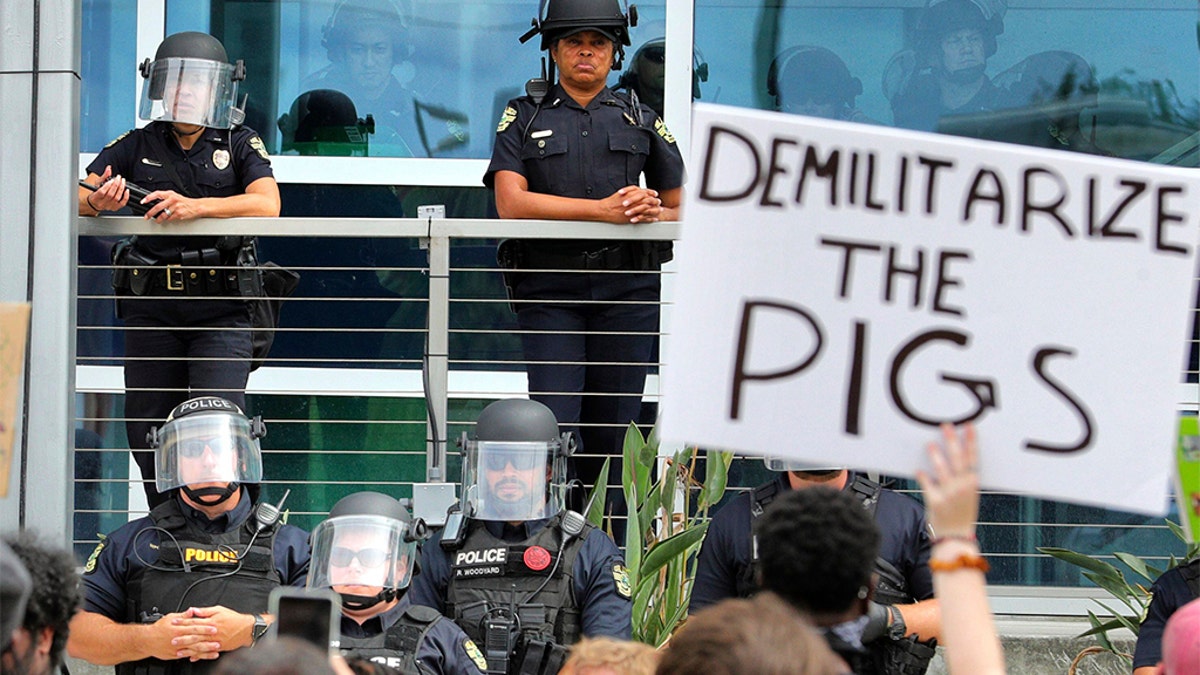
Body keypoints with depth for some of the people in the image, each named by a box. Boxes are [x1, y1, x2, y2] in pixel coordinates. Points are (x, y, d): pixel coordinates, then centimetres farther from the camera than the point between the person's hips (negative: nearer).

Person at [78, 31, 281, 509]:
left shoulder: (240, 146, 7)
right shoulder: (137, 146, 11)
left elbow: (267, 204, -11)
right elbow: (77, 198, 3)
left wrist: (195, 206, -24)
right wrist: (96, 202, -23)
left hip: (220, 312, -3)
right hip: (151, 309, 3)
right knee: (148, 430, 4)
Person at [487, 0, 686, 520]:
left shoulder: (641, 121, 15)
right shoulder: (525, 117, 9)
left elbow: (684, 209, 16)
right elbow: (510, 203, -6)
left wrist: (651, 212, -9)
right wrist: (606, 209, -14)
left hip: (627, 289, 2)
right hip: (549, 289, -2)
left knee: (613, 429, 2)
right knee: (551, 425, -12)